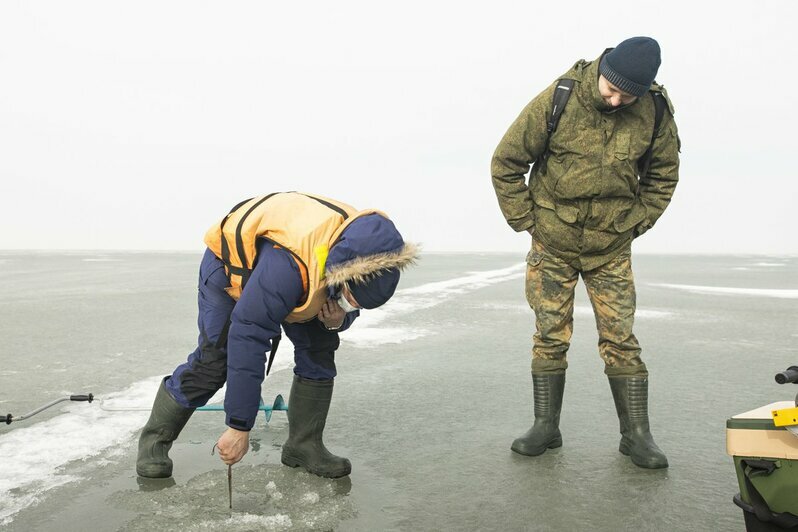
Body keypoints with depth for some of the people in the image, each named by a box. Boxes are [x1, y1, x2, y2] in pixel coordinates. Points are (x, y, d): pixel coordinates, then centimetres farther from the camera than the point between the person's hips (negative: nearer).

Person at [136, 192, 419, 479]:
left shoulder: (362, 251, -27)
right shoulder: (286, 264, -48)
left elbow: (348, 303, -4)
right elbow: (247, 340, -43)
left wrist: (338, 320, -30)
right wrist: (239, 426, -38)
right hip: (231, 261, -5)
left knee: (319, 350, -8)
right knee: (213, 358, -14)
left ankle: (304, 444, 4)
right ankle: (155, 438, 7)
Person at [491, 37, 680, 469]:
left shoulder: (655, 112, -8)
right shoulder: (558, 100, -15)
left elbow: (663, 173, 10)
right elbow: (506, 162, -7)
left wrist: (636, 222, 2)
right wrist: (526, 220, -6)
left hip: (612, 247, 1)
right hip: (553, 242, -1)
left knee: (620, 338, 1)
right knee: (550, 336, 4)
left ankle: (636, 434, 12)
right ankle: (546, 426, 17)